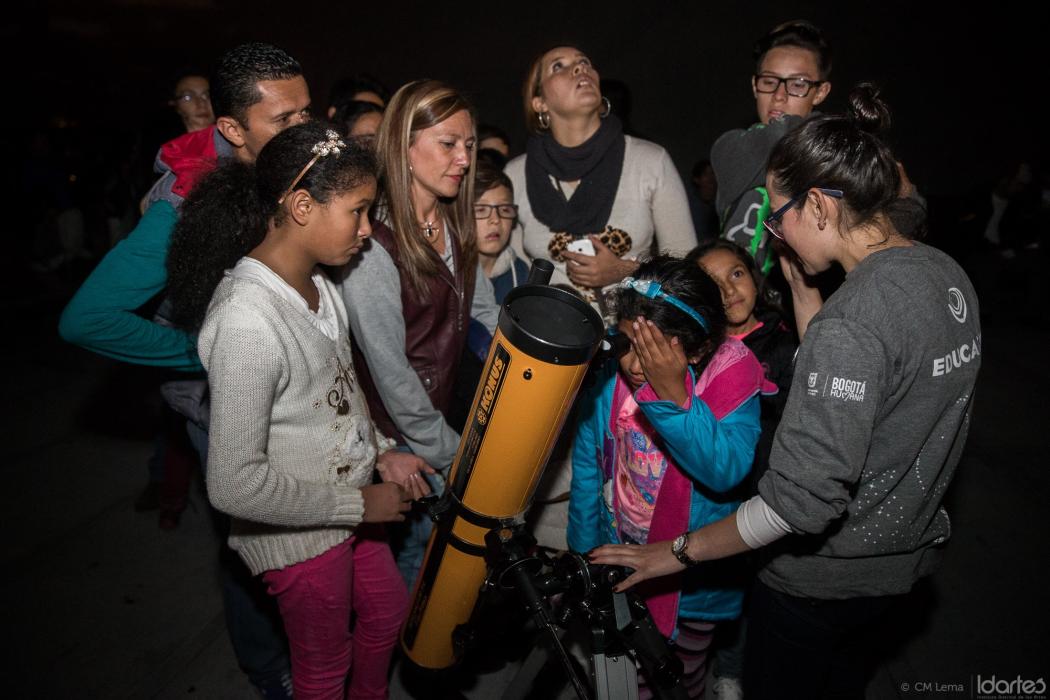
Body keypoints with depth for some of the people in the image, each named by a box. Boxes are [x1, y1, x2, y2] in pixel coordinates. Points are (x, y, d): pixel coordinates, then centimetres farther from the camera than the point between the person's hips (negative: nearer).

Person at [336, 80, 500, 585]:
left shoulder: (453, 226, 1)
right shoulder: (373, 247, -24)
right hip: (399, 435, -7)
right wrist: (449, 454, -13)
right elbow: (389, 370, -21)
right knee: (427, 545, 6)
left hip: (440, 409, 7)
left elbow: (487, 311, 7)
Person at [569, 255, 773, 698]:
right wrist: (583, 550, 4)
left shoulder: (732, 375, -24)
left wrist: (673, 396, -47)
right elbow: (587, 467, -4)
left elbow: (727, 470, -38)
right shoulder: (609, 371, -16)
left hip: (693, 575, -2)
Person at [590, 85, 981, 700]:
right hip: (910, 551, 8)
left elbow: (803, 498, -33)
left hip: (828, 576, -8)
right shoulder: (948, 275, -3)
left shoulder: (852, 322, -32)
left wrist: (679, 552, -21)